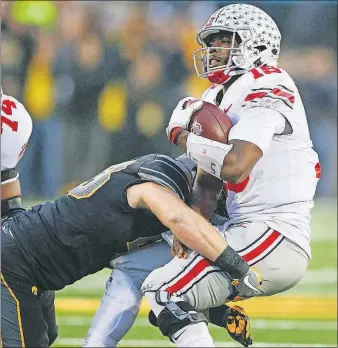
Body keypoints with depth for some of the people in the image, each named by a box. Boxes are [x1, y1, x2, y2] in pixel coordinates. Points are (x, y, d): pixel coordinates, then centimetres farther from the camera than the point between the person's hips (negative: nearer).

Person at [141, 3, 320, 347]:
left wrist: (180, 134, -10)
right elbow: (206, 182, 16)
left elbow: (233, 166, -25)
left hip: (272, 237, -10)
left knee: (163, 291, -15)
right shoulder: (221, 99, 19)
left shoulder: (265, 90, -11)